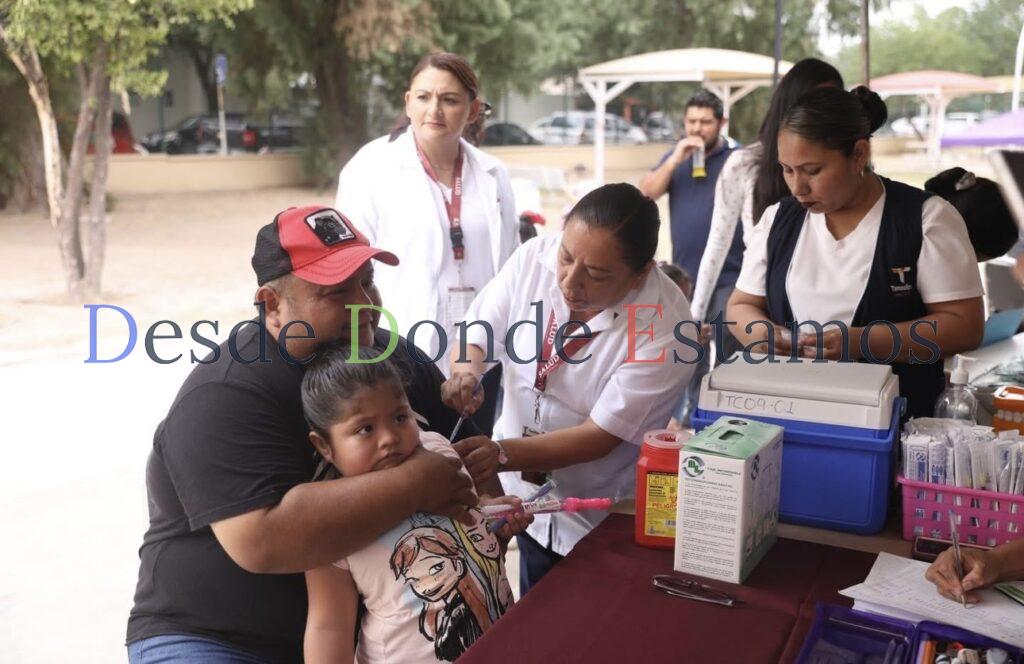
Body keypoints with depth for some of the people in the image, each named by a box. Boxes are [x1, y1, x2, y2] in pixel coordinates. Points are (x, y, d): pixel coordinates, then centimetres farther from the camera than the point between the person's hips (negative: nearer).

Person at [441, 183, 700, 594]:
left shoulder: (666, 327, -27)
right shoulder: (535, 256, -14)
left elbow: (601, 436, -25)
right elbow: (477, 333, -3)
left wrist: (502, 454, -37)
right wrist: (465, 371, -25)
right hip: (520, 493, 4)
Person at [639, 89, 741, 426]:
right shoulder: (675, 157, 12)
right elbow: (646, 194, 0)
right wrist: (675, 159, -11)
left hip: (729, 276, -5)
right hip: (685, 274, 5)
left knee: (728, 353, -3)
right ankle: (692, 413, 29)